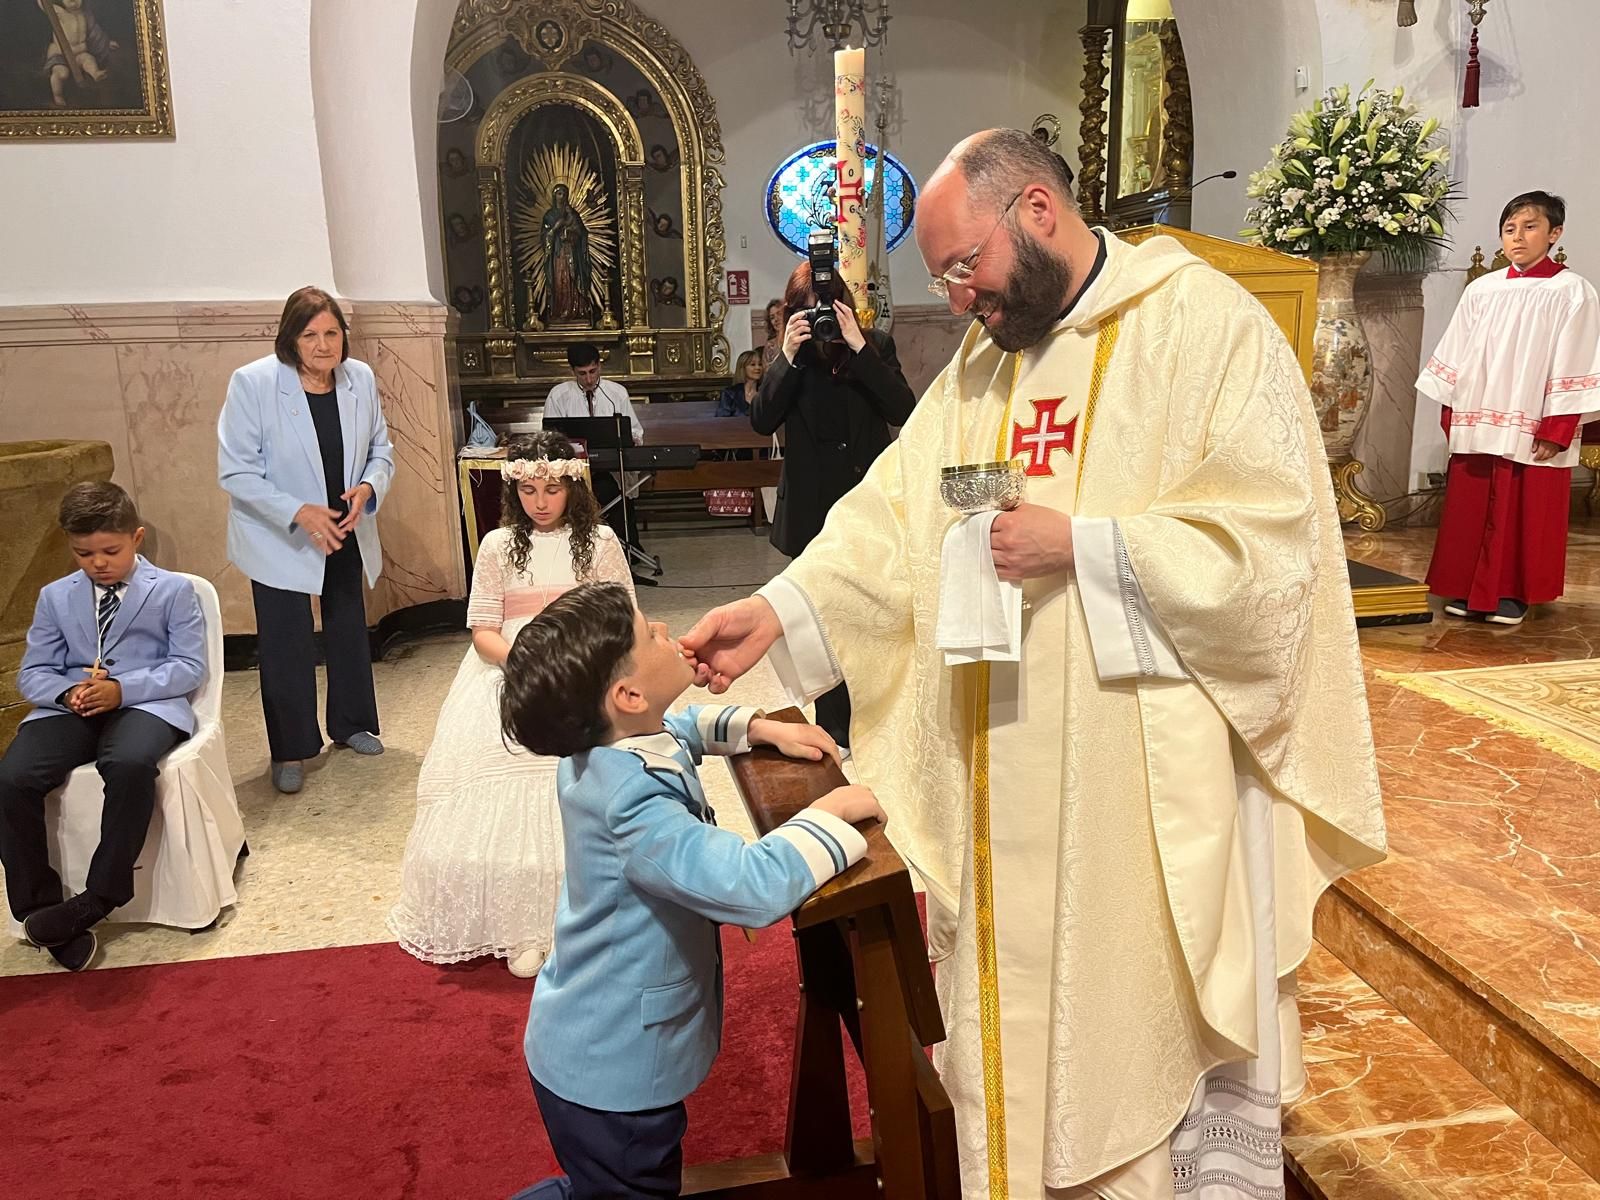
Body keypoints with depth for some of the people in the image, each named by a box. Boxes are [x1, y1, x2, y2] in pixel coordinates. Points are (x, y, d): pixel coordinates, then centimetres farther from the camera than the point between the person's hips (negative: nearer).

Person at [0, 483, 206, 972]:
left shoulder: (173, 590, 5)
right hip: (71, 708, 4)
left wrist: (124, 688, -17)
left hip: (147, 704, -4)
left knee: (129, 764, -39)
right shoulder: (55, 597, 16)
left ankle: (98, 897, -25)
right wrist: (67, 692, -11)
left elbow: (189, 666, -2)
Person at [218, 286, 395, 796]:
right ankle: (290, 750, 18)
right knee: (287, 644, 0)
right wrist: (298, 513, -28)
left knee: (350, 630, 18)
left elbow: (380, 451, 4)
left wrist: (368, 488, -18)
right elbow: (235, 471, -19)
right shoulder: (252, 383, -19)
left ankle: (350, 724, 38)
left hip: (345, 533, 5)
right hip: (279, 539, -5)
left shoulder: (360, 378, -7)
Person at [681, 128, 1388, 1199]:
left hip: (1156, 788, -5)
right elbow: (890, 524, 4)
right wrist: (776, 612, -9)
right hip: (1003, 781, 6)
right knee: (1012, 1016, 17)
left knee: (1151, 1020, 11)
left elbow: (1271, 546, -16)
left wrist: (1080, 547, -21)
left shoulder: (1205, 327, -9)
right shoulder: (983, 361, 10)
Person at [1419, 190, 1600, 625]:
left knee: (1526, 515, 3)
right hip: (1477, 424, 4)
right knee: (1470, 510, 7)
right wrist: (1450, 413, 7)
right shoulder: (1482, 290, 8)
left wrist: (1557, 429, -11)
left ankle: (1513, 593, 15)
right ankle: (1466, 589, 18)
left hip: (1533, 430, -3)